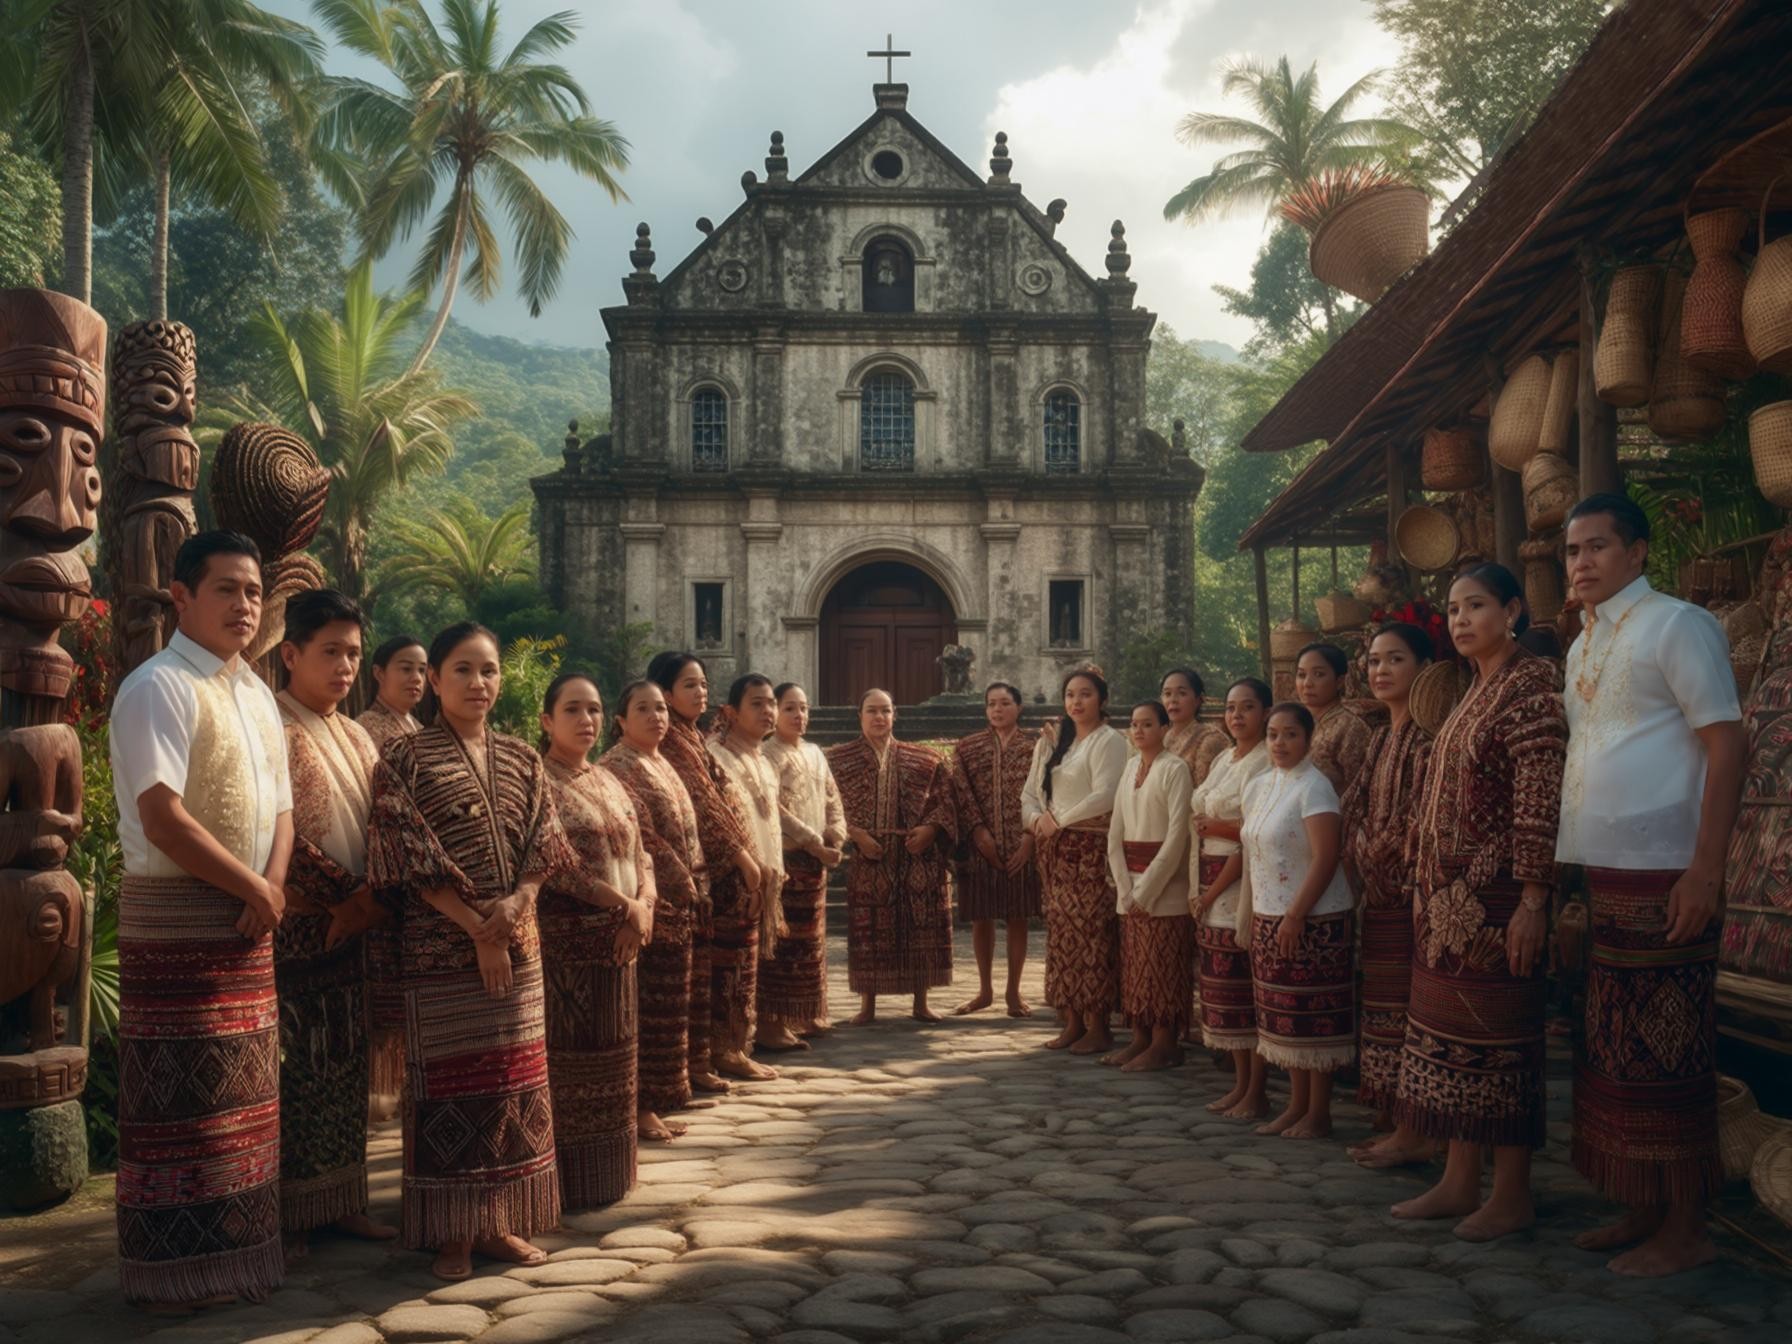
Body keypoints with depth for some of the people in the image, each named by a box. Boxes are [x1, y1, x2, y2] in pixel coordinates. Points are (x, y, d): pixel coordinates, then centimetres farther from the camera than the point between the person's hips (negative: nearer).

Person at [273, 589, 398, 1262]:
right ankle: (286, 1212, 7)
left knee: (347, 1066, 11)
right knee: (294, 1070, -2)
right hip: (295, 928, -7)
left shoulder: (356, 738, 15)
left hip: (353, 925, 7)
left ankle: (339, 1198, 20)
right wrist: (344, 895, -15)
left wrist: (371, 898, -1)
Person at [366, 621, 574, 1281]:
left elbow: (543, 846, 6)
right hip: (441, 948, -4)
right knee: (448, 1084, 1)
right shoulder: (405, 759, -3)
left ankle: (499, 1222, 20)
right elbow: (414, 861, -10)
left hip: (517, 946, 5)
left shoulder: (522, 760, 11)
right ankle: (453, 1233, 13)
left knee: (512, 1079, 8)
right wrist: (478, 930, -15)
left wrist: (517, 903, -14)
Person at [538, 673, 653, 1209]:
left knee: (608, 1059, 12)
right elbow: (558, 864, -17)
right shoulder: (537, 781, -8)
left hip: (618, 941, 7)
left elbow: (639, 857, 12)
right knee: (565, 1059, -2)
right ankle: (565, 1182, 6)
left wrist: (643, 908, -7)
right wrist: (625, 907, -15)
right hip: (563, 941, -7)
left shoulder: (609, 783, 15)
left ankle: (602, 1175, 22)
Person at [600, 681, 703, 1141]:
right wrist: (680, 881, -16)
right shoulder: (616, 767, -10)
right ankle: (637, 1108, 3)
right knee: (642, 1007, -4)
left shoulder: (662, 766, 18)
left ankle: (656, 1104, 19)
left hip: (676, 904, 9)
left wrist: (693, 884, 9)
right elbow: (640, 835, -18)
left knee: (667, 1007, 12)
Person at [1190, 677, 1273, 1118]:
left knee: (1248, 988, -4)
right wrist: (1201, 890, 9)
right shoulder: (1222, 759, 16)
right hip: (1211, 887, 8)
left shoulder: (1266, 763, -10)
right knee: (1224, 986, 11)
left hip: (1244, 884, -8)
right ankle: (1241, 1083, 20)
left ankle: (1257, 1093, 4)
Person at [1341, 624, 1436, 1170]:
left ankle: (1415, 1133, 1)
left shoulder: (1427, 737, -12)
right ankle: (1392, 1124, 18)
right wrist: (1363, 871, 10)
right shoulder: (1382, 738, 16)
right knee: (1382, 1005, 11)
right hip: (1379, 894, 9)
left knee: (1405, 1005, -6)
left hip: (1410, 892, -9)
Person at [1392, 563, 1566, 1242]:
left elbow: (1540, 800, -17)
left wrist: (1532, 901, -21)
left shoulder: (1530, 684, -10)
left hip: (1494, 898, -9)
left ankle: (1512, 1193, 8)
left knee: (1496, 1038, -3)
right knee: (1450, 1033, 11)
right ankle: (1460, 1180, 20)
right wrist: (1429, 887, 17)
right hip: (1449, 898, 9)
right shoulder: (1475, 693, 17)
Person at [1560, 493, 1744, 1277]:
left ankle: (1685, 1231, 10)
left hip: (1663, 878, -8)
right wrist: (1564, 874, 12)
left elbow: (1727, 745, -12)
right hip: (1602, 878, 8)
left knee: (1665, 1059, -2)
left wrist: (1706, 870, -18)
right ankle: (1642, 1213, 23)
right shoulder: (1584, 647, 16)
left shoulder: (1676, 626, -7)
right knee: (1614, 1055, 12)